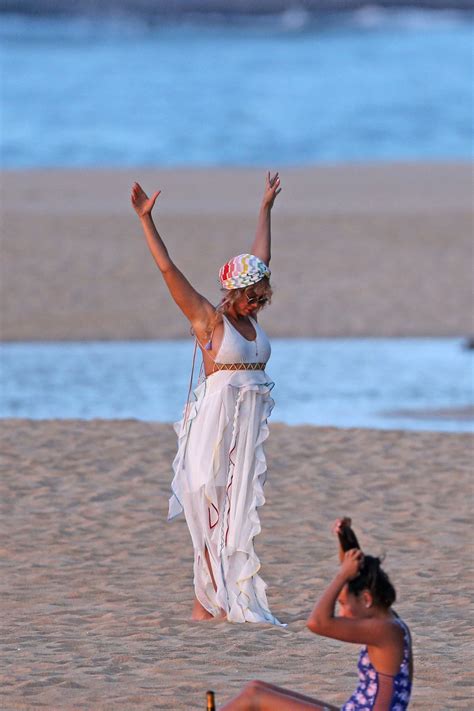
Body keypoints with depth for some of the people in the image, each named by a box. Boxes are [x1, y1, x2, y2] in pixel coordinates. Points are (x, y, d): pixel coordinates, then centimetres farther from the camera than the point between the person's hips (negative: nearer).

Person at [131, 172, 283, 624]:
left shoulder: (248, 316, 11)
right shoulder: (208, 319, -5)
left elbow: (261, 257, 23)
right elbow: (167, 270, -10)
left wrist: (265, 208, 32)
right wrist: (145, 220, -13)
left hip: (251, 424, 7)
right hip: (218, 421, -7)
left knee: (242, 508, 5)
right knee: (215, 509, -5)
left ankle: (233, 599, 6)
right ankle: (209, 601, -3)